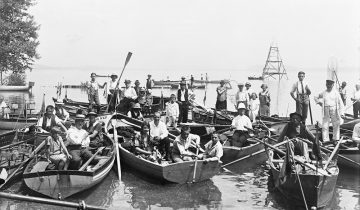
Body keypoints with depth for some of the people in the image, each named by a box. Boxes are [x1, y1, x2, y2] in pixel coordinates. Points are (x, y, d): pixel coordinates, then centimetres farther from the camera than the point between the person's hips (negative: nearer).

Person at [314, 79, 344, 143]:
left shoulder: (336, 93, 1)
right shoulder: (323, 93, 7)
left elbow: (340, 103, 0)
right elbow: (316, 97, 25)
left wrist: (341, 113, -7)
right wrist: (319, 102, 8)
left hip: (334, 111, -1)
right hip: (326, 111, 1)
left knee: (336, 125, 3)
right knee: (325, 126, 0)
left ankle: (336, 139, 14)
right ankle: (325, 140, 6)